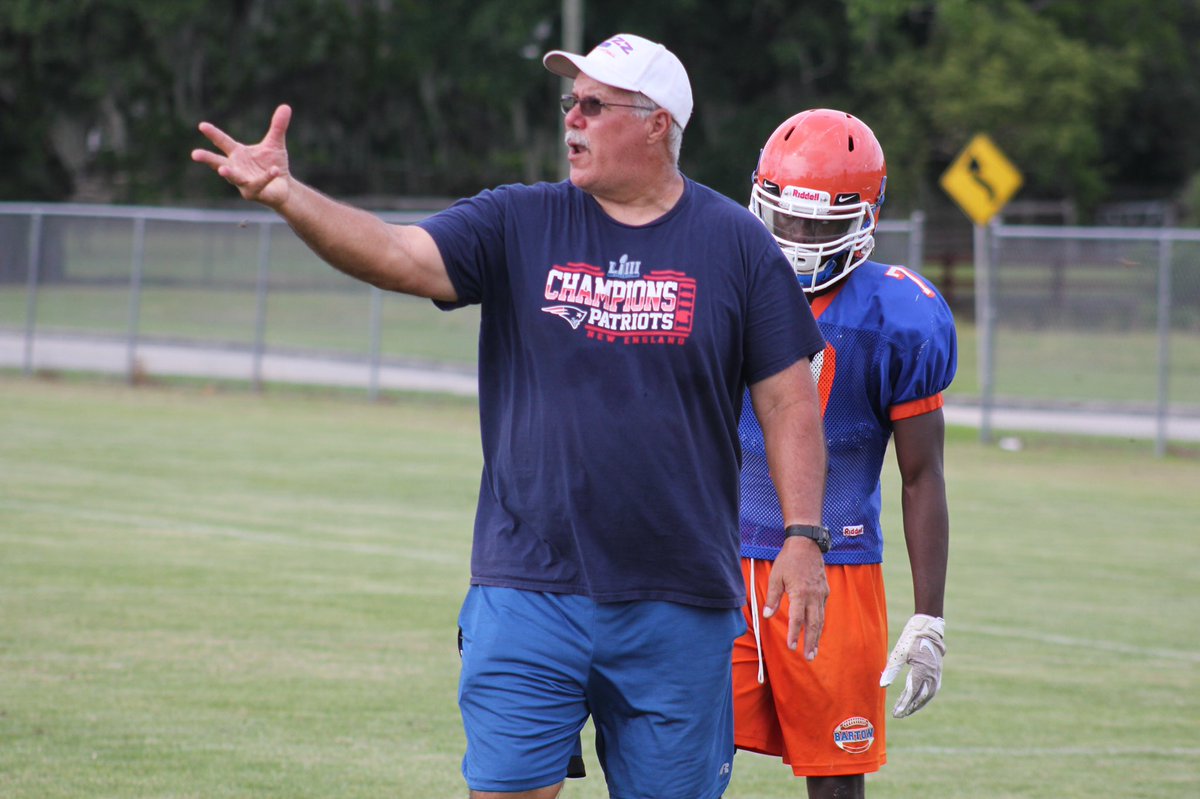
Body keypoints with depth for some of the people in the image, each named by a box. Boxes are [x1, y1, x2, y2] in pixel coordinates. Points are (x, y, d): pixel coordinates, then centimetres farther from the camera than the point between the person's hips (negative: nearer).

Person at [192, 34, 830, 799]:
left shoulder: (737, 244, 2)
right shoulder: (519, 225, 5)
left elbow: (787, 401, 3)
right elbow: (398, 257, -10)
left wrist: (803, 537, -6)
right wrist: (284, 193, -26)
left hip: (680, 604, -1)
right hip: (531, 587, 1)